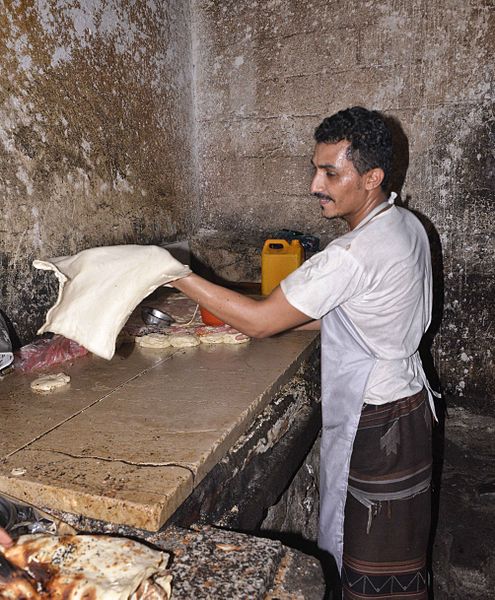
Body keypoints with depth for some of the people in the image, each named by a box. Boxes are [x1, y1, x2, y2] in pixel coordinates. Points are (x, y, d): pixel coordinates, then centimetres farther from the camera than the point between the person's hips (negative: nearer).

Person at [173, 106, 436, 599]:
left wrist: (177, 275, -22)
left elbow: (259, 321, -27)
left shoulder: (353, 255, -31)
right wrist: (293, 318, 5)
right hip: (407, 398, 9)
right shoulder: (406, 225, 1)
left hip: (377, 423, -9)